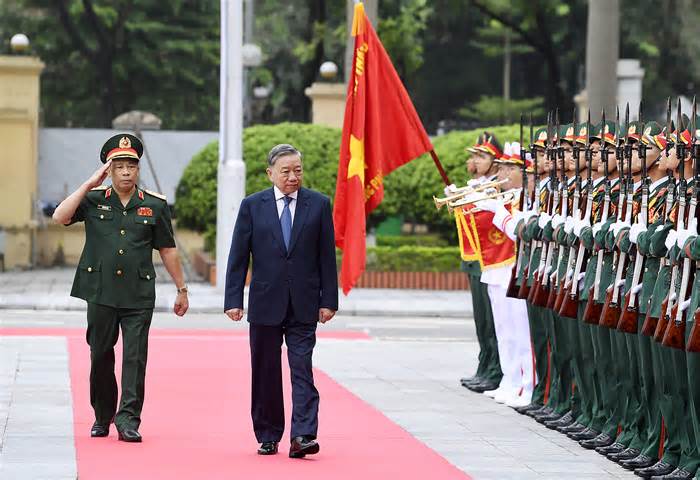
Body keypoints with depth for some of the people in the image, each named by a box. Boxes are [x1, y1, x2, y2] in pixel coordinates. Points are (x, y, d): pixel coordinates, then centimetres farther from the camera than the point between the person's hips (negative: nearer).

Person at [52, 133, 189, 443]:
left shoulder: (155, 205, 6)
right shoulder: (94, 200, 5)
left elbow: (167, 250, 11)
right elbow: (60, 217, -11)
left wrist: (182, 290, 12)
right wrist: (90, 184, -11)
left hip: (139, 295, -1)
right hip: (100, 292, 1)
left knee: (135, 357, -9)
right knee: (100, 356, 9)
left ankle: (128, 419, -10)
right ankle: (102, 417, 24)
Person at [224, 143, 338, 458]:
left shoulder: (318, 205, 3)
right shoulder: (252, 206, 3)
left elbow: (327, 256, 4)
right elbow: (238, 257, 3)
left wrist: (328, 301, 0)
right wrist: (233, 300, -3)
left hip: (304, 305, -1)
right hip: (265, 303, 1)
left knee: (302, 370, -8)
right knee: (265, 373, 7)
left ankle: (302, 436, -13)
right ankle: (268, 437, 15)